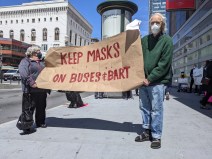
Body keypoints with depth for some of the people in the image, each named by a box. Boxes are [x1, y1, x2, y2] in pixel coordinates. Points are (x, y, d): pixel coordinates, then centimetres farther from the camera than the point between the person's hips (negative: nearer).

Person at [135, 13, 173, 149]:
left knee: (156, 110, 1)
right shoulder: (144, 39, 12)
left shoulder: (167, 40, -3)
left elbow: (164, 64, -11)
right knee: (144, 108, 12)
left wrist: (150, 79, -13)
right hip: (143, 80, 5)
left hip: (158, 82, -5)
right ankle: (147, 132, 26)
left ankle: (156, 136, 13)